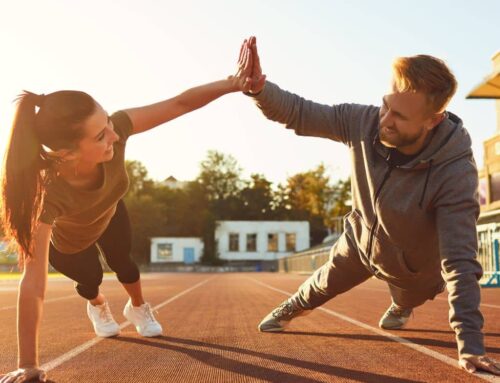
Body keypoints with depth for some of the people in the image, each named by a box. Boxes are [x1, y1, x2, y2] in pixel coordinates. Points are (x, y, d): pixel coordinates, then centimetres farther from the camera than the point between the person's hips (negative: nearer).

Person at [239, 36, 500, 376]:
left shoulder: (455, 172, -42)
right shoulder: (364, 121, -32)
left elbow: (460, 262, -42)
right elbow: (298, 113, -23)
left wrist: (470, 345, -46)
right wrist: (258, 86, -44)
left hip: (413, 265, -1)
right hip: (360, 240, 2)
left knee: (407, 299, 32)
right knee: (326, 284, 27)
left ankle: (400, 309, 71)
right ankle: (294, 308, 61)